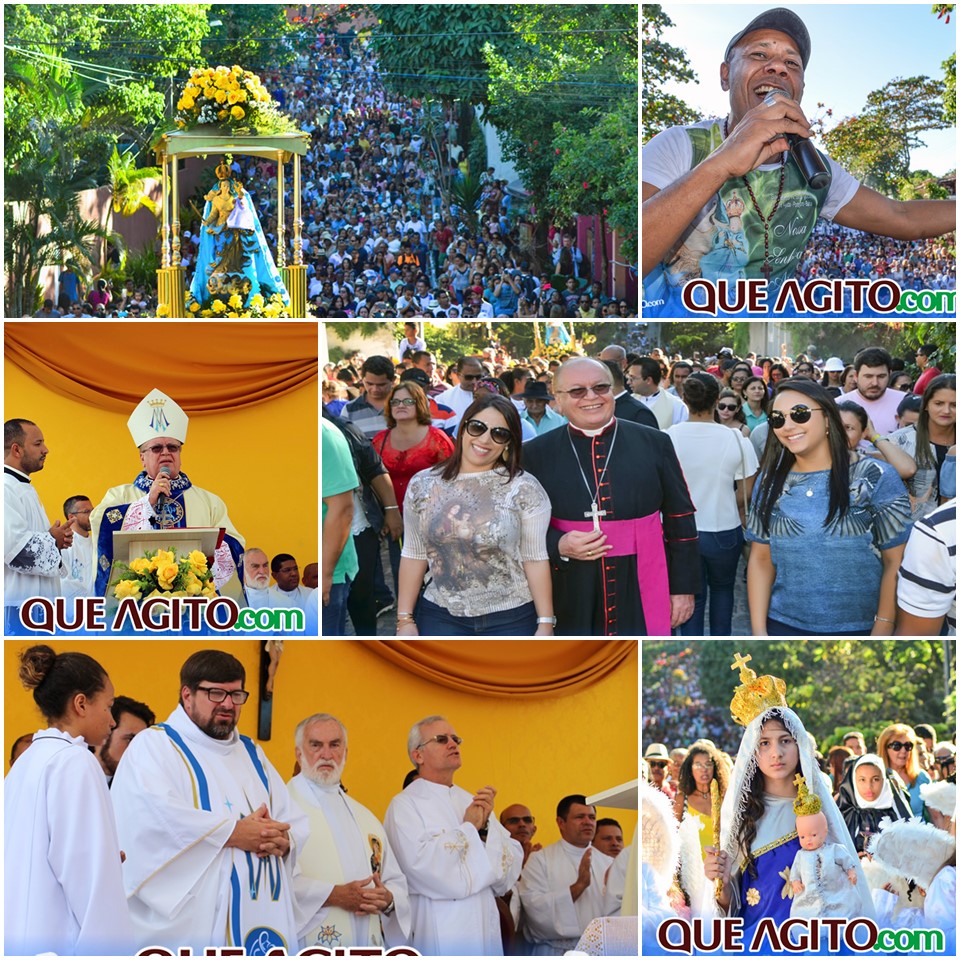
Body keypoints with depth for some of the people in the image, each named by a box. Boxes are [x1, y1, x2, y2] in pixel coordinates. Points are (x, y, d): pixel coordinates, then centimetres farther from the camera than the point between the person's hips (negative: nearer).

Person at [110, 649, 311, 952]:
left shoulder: (252, 753, 24)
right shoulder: (153, 745, 2)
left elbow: (294, 821, 18)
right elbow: (155, 816, -16)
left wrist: (283, 841, -7)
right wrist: (234, 833, -14)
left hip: (262, 918, 7)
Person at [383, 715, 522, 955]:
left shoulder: (473, 802, 13)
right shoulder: (404, 805, -5)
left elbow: (512, 864, 6)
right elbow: (425, 867, -20)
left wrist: (486, 825, -10)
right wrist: (469, 827, -6)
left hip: (485, 931, 5)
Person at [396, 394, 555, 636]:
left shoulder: (525, 489, -5)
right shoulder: (422, 485, 3)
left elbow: (536, 559, -6)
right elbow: (414, 555, 6)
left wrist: (545, 624, -8)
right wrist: (405, 619, 4)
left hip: (511, 619, -2)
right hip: (440, 617, 2)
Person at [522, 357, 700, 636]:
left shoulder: (654, 444, 4)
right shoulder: (537, 454, 3)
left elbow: (680, 522, 7)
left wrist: (684, 588, 4)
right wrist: (559, 546, -12)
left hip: (644, 600, 0)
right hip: (571, 607, 0)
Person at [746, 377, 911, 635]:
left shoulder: (876, 478, -7)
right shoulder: (769, 483, 5)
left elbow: (896, 562, -8)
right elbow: (761, 559, 6)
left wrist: (882, 630, -14)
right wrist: (759, 631, -2)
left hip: (859, 629, -3)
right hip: (783, 626, 3)